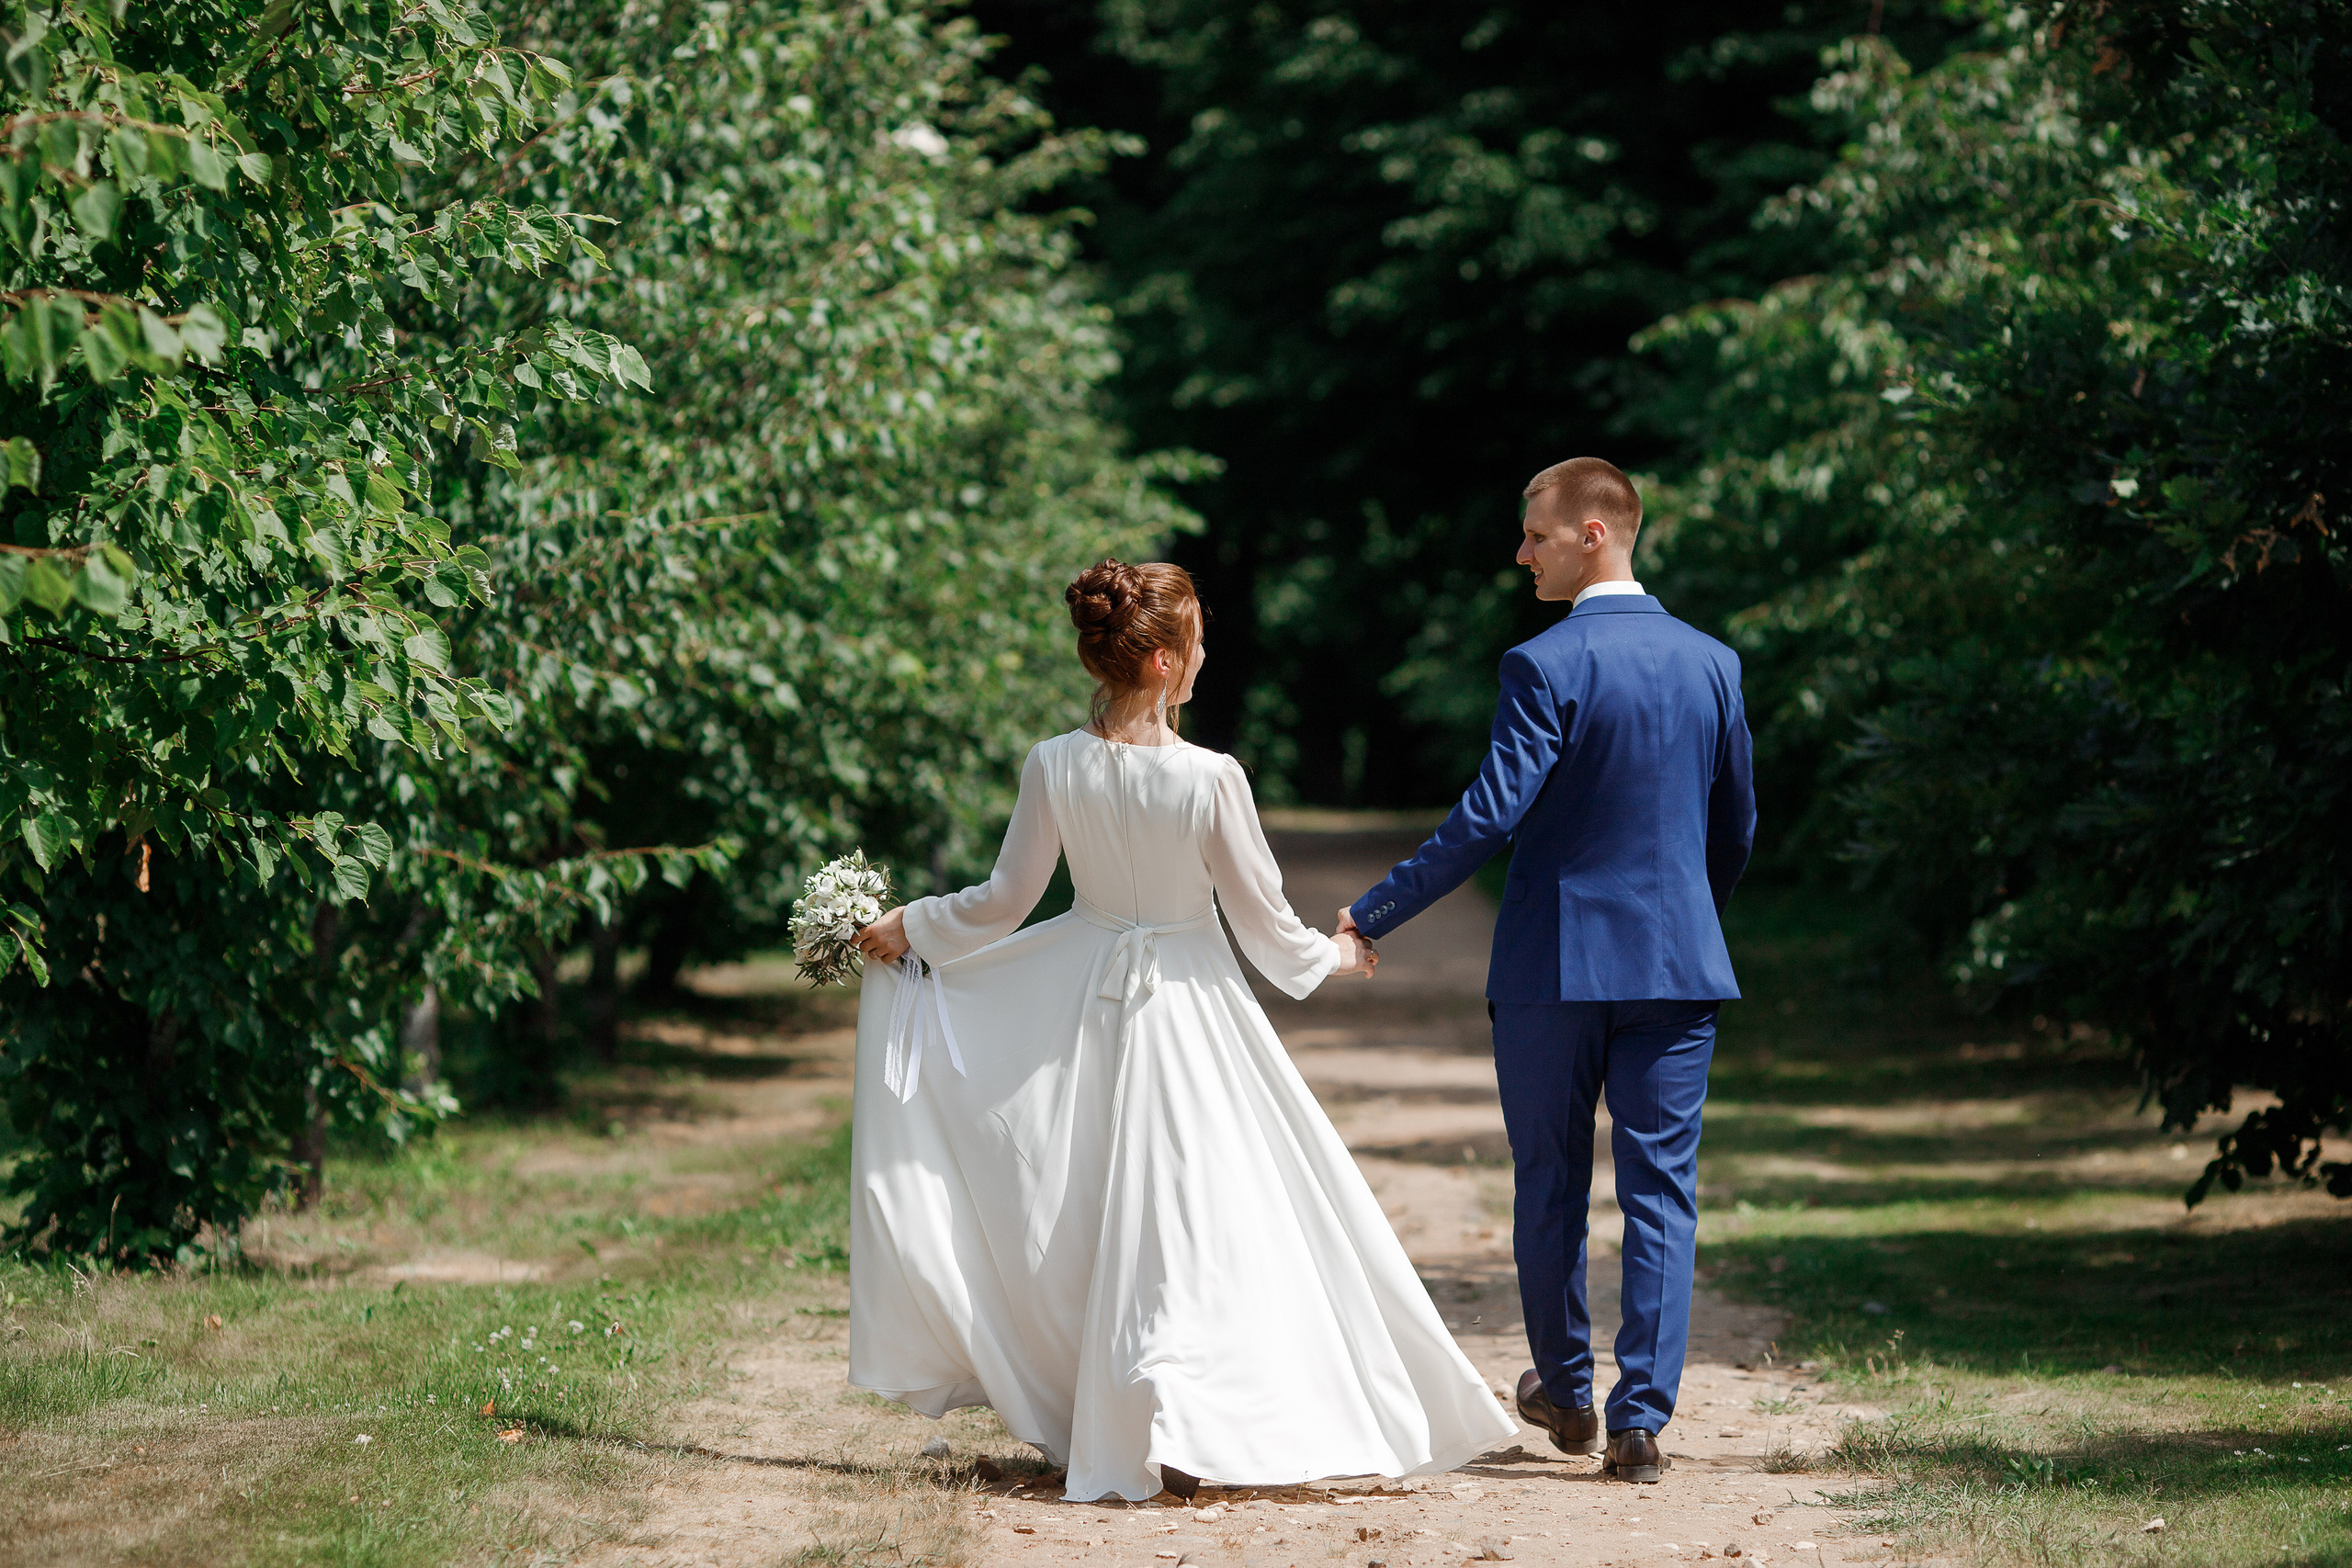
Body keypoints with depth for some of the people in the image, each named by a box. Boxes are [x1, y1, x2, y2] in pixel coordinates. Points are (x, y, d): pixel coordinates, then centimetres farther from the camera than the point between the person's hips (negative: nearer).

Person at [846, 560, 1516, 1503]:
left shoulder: (1054, 767, -10)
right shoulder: (1209, 780, -19)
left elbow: (1006, 901, -1)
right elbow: (1264, 921, -9)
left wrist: (909, 927, 16)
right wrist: (1335, 956, 11)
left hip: (1083, 999, 4)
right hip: (1189, 1001, -4)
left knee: (1082, 1215, 18)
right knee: (1197, 1218, 3)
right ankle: (1181, 1421, -9)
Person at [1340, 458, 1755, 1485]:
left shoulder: (1546, 666, -13)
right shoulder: (1712, 664, 5)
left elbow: (1488, 816, -19)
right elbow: (1736, 825, 13)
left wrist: (1371, 915, -15)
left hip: (1553, 967, -3)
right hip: (1678, 966, 4)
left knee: (1550, 1185, 13)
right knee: (1661, 1192, 3)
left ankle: (1565, 1392, 27)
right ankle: (1641, 1420, -3)